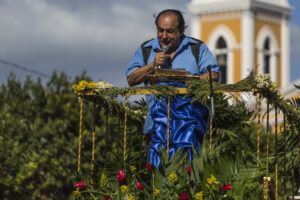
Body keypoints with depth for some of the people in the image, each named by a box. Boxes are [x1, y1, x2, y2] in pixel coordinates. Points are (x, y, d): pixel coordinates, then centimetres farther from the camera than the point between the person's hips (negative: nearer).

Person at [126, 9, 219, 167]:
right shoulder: (145, 50, 18)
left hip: (191, 110, -2)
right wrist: (152, 65, -2)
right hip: (159, 112, 2)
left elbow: (214, 75, 5)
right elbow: (131, 80, 12)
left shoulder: (198, 48, 13)